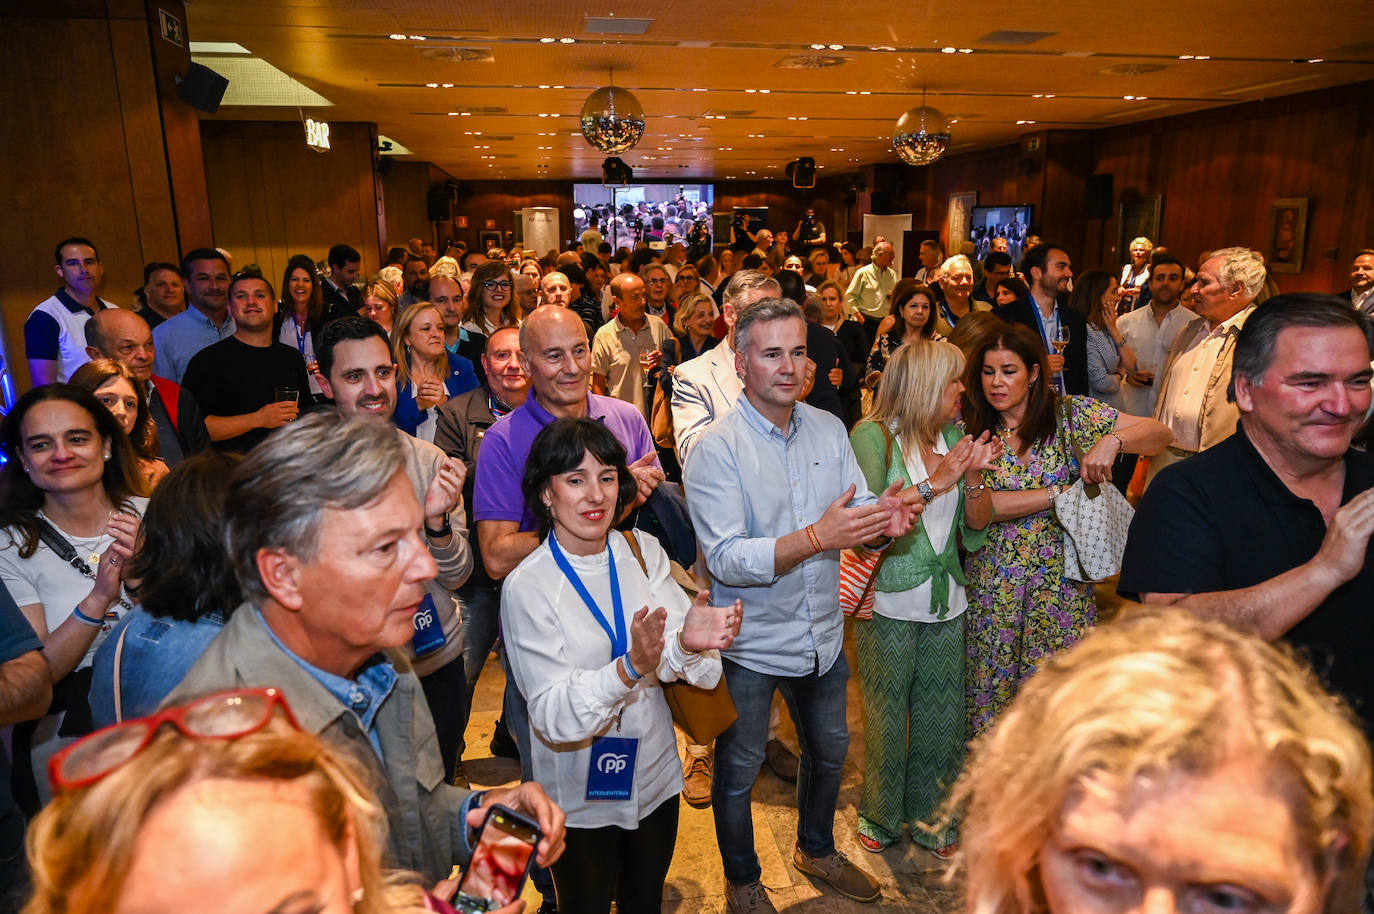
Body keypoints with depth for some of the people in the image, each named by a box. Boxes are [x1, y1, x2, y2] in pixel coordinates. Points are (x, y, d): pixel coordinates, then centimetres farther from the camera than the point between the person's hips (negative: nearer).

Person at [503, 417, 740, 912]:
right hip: (579, 800, -3)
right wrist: (629, 669, -39)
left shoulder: (644, 552, -8)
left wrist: (689, 643, -36)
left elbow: (693, 670, -13)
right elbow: (553, 715, -23)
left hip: (655, 774, 4)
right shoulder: (526, 585, -20)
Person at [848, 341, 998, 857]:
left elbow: (975, 533, 7)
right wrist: (936, 481, -20)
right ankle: (880, 816, 31)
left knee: (942, 719, 12)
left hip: (946, 603, 5)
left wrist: (973, 477, -10)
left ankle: (929, 818, 34)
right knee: (887, 718, 7)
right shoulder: (872, 436, -9)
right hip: (889, 603, -5)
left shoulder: (954, 437, 8)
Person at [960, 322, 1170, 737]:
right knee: (992, 687, 9)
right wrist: (1060, 492, -16)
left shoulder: (1071, 414, -2)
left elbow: (1159, 433, -4)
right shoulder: (971, 429, -3)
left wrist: (1111, 440, -25)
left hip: (1061, 582, 0)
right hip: (993, 586, 0)